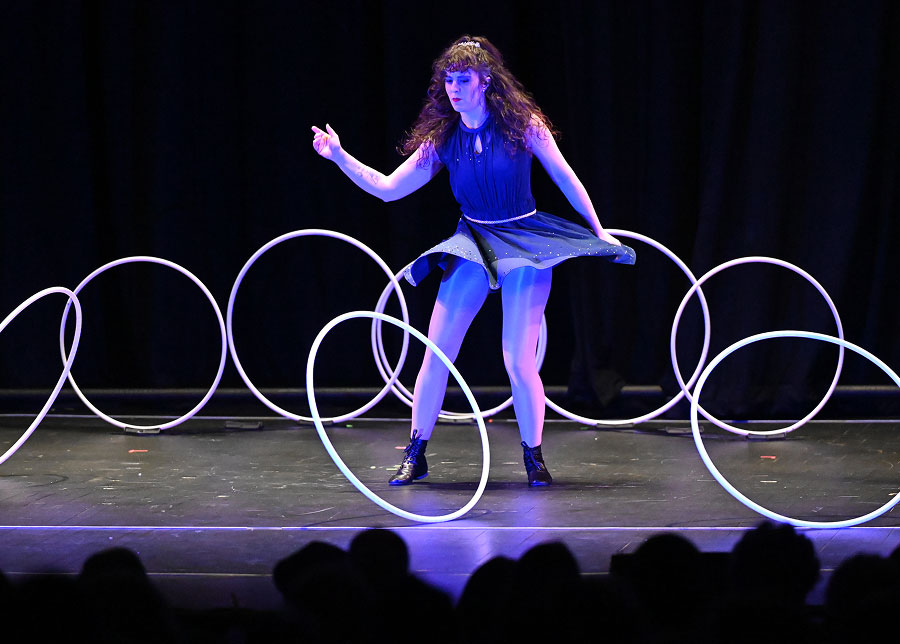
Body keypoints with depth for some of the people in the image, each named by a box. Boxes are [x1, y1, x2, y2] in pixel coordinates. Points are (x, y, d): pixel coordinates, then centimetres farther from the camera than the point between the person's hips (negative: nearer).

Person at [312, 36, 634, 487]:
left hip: (526, 243, -3)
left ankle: (533, 457, 11)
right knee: (436, 353, -3)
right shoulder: (442, 139, 0)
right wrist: (340, 157, -12)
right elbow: (387, 188, -1)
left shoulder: (522, 125, -7)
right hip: (473, 244, 3)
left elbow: (566, 179, 2)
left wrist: (599, 232, 6)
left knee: (519, 362, -9)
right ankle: (416, 455, 10)